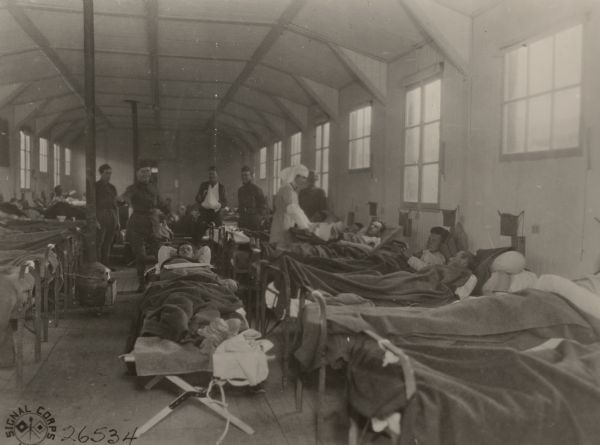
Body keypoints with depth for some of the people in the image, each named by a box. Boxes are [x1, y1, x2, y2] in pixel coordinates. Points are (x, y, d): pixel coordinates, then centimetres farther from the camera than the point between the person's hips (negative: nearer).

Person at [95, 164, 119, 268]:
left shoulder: (112, 187, 16)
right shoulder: (96, 186, -3)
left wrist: (117, 220, 14)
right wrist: (95, 220, -17)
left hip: (112, 218, 6)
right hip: (101, 217, -6)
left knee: (108, 243, 8)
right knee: (98, 243, -8)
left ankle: (106, 265, 13)